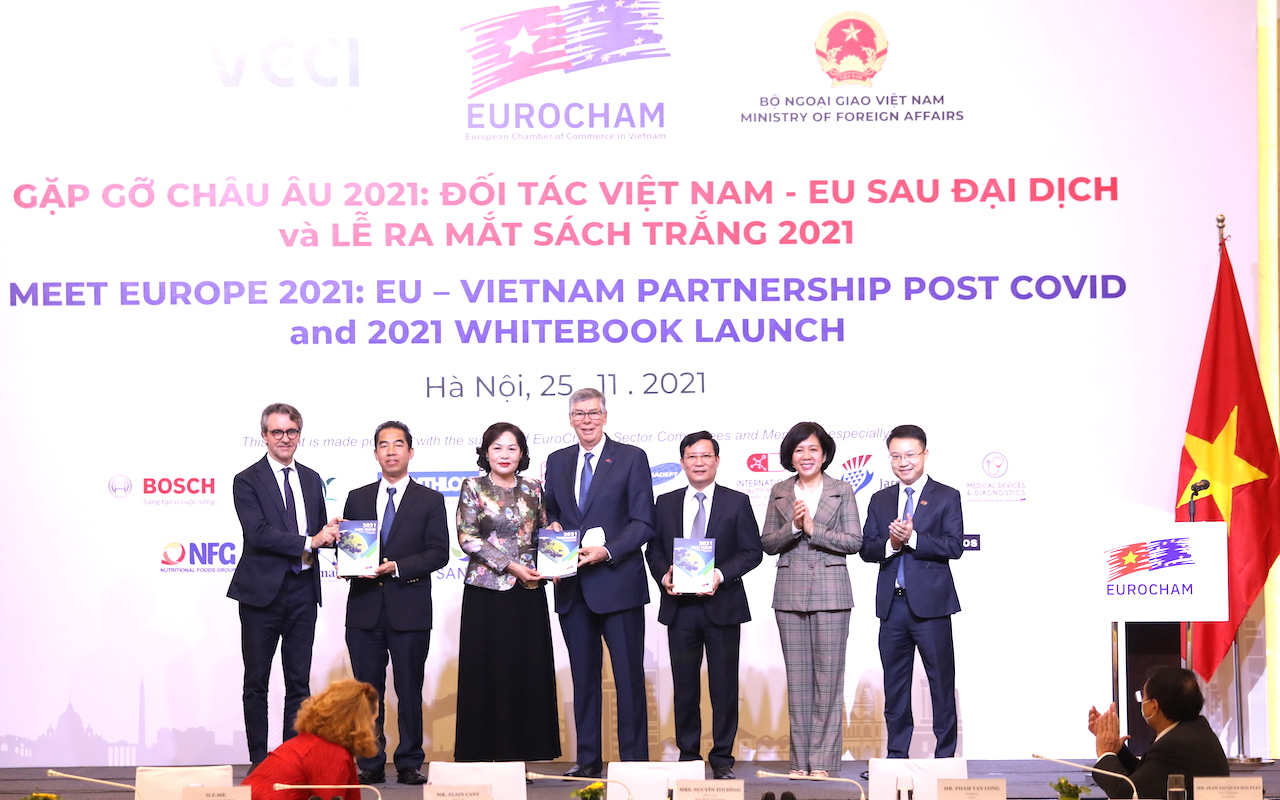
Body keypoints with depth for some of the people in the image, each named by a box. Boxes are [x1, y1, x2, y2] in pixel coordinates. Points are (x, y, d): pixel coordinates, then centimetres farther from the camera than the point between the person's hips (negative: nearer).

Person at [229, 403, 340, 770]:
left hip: (302, 591, 5)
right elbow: (258, 533, -17)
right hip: (262, 590, -5)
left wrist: (330, 533, -4)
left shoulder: (312, 479, 13)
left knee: (299, 683, 7)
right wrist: (308, 542, -20)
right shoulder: (247, 481, -5)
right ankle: (258, 762, 10)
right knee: (256, 682, 4)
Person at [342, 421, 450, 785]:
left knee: (410, 690, 1)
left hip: (409, 610, -2)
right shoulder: (357, 498, 14)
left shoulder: (430, 500, 5)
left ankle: (409, 764, 7)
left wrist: (397, 567, -15)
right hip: (364, 608, 3)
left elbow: (439, 553, -3)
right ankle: (370, 764, 10)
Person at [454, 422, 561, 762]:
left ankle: (521, 755, 6)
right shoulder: (473, 488, 2)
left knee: (528, 670, 1)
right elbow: (467, 537, -6)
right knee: (487, 673, -2)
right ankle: (484, 756, 3)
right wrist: (510, 565, -12)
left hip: (528, 593, 3)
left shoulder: (532, 490, 12)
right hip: (486, 593, -3)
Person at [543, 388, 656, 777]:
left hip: (617, 583, -4)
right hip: (573, 588, 5)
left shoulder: (631, 458, -1)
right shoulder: (557, 461, 13)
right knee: (583, 678, 10)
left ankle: (634, 761, 4)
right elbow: (550, 513, 19)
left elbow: (643, 522, -6)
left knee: (629, 677, -1)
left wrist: (607, 551, -18)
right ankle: (588, 760, 16)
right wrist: (552, 527, -4)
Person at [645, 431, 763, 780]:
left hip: (722, 605, -2)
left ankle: (722, 758, 9)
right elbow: (653, 549, 12)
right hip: (679, 607, 2)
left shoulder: (737, 503, 3)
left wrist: (720, 575, -15)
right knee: (684, 686, 6)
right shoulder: (665, 503, 11)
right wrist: (663, 576, -8)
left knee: (724, 685, 2)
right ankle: (688, 756, 15)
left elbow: (752, 552, -1)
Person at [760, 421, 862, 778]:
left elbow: (854, 541, -3)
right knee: (797, 678, 3)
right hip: (790, 593, 2)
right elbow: (768, 543, 6)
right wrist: (793, 526, -12)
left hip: (830, 591, -2)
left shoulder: (842, 491, 5)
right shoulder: (780, 493, 10)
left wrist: (813, 529, -12)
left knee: (828, 676, -4)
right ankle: (800, 761, 8)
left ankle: (824, 761, 0)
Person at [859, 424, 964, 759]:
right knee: (895, 684, 9)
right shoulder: (880, 500, 13)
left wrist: (913, 538, -20)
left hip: (931, 604, -4)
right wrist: (890, 543, -14)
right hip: (892, 604, 4)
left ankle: (945, 756, 6)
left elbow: (954, 545, -10)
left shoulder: (946, 497, 1)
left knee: (941, 683, 0)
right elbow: (866, 548, 6)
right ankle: (897, 756, 16)